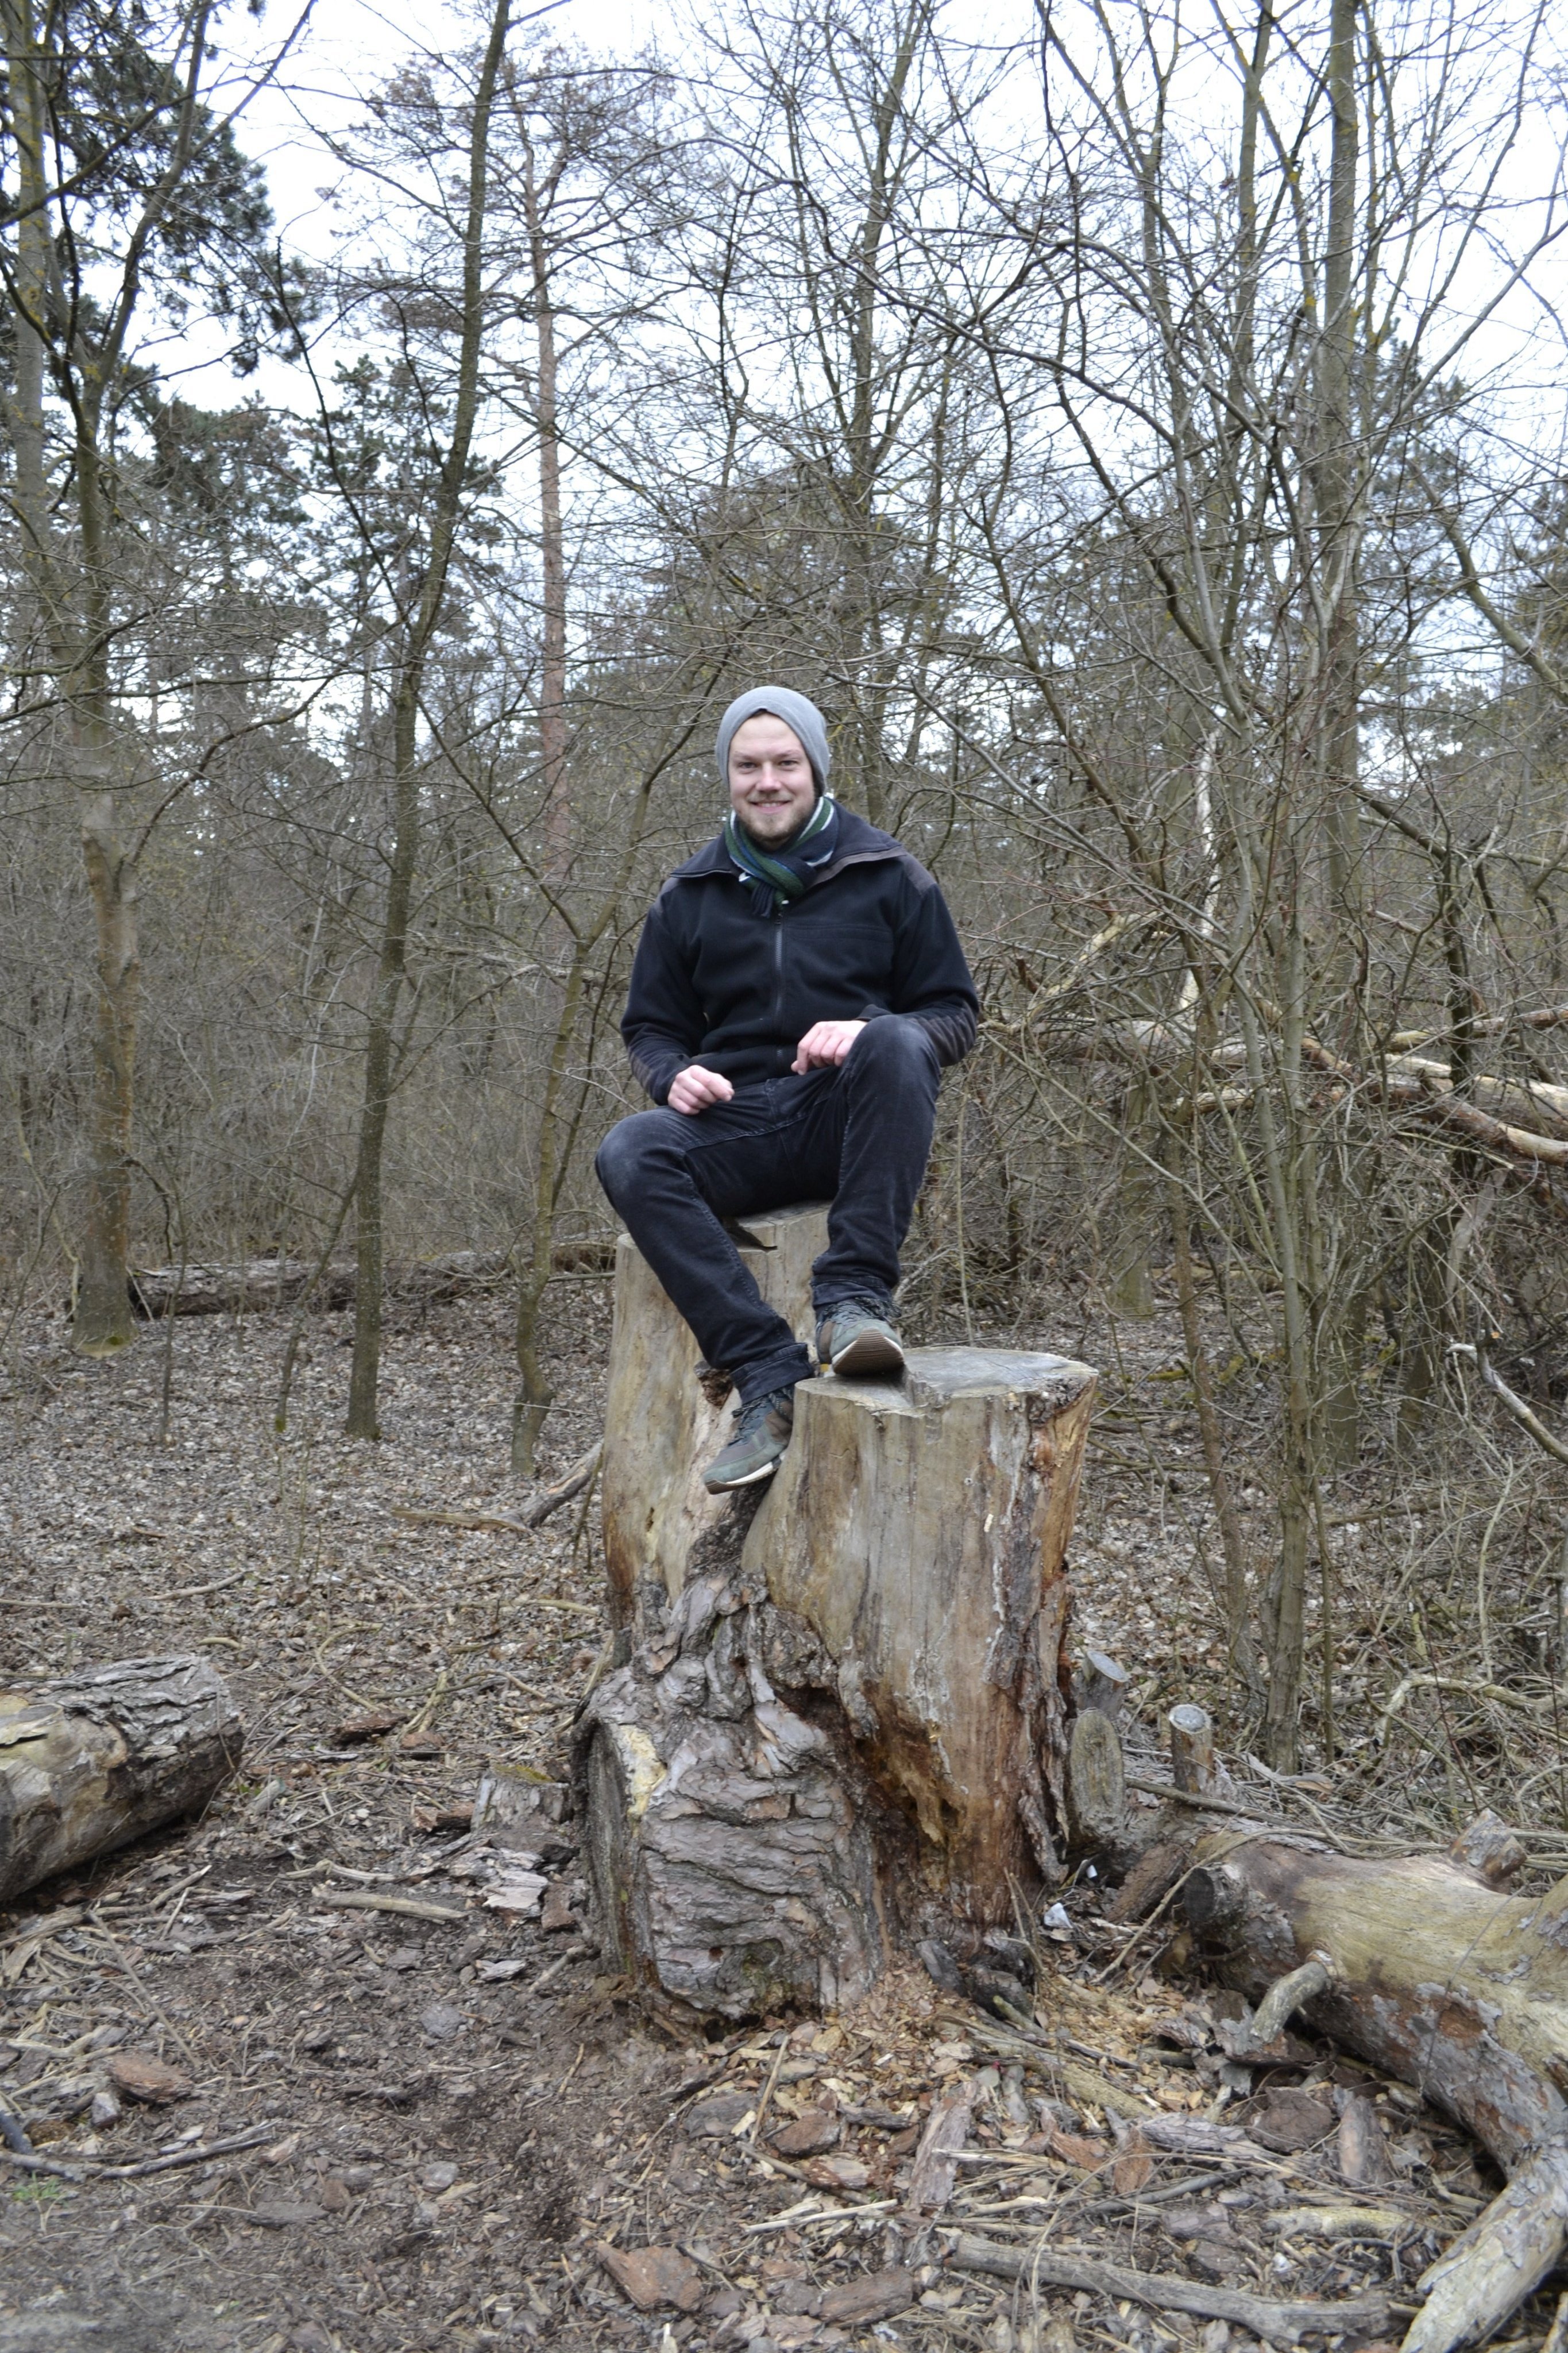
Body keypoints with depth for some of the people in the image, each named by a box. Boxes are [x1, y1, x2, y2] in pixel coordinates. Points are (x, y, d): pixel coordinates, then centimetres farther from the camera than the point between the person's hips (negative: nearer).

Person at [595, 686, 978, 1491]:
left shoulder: (888, 875, 8)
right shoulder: (688, 895, 15)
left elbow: (957, 1016, 6)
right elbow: (649, 1028, 20)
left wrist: (868, 1032, -16)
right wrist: (675, 1074, -5)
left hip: (853, 1121, -2)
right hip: (738, 1126, 2)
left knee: (897, 1043, -35)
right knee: (629, 1153, -28)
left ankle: (854, 1296, -36)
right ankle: (771, 1376, -34)